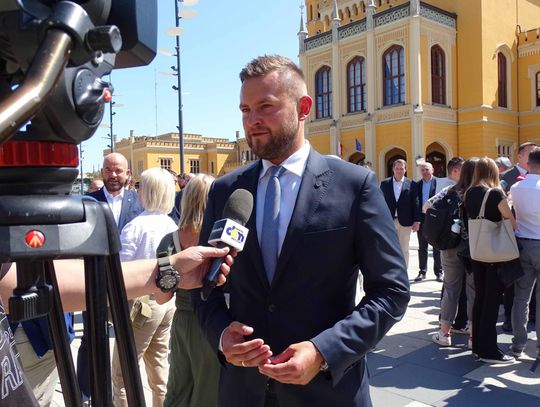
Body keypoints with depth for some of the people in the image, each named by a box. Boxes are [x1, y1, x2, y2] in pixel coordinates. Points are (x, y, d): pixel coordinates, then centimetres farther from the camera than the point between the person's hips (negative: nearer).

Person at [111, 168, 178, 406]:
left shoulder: (135, 226, -17)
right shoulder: (172, 225, 1)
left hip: (143, 302, -7)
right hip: (168, 300, 7)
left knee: (122, 372, 6)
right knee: (159, 365, 19)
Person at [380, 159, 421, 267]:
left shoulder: (411, 184, 3)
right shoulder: (384, 183, 5)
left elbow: (415, 204, 1)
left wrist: (416, 221, -4)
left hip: (405, 222, 0)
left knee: (404, 250, 7)